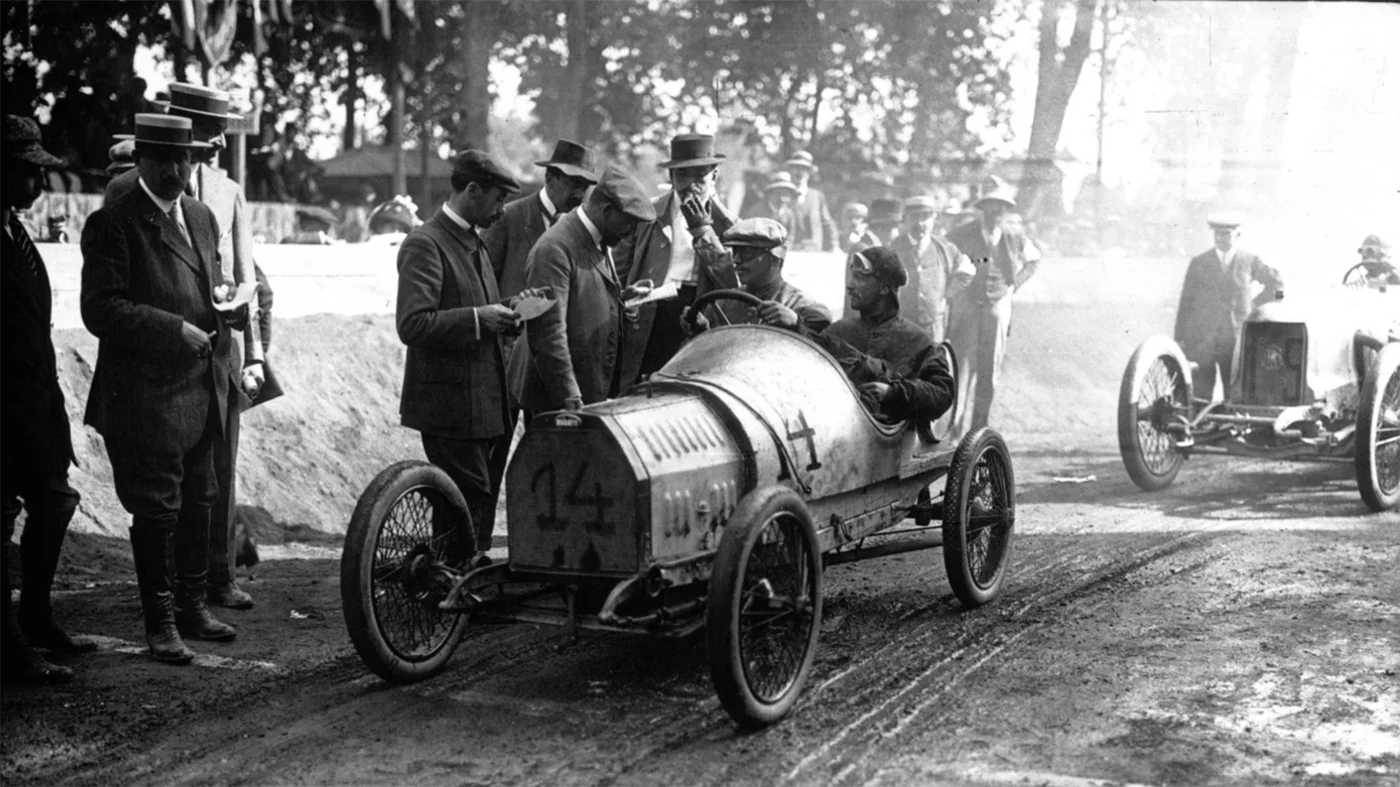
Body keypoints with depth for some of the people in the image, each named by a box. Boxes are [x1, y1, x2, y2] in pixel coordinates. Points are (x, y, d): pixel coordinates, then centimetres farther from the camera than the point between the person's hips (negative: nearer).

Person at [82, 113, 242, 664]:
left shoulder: (202, 218, 14)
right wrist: (175, 332, -21)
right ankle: (160, 622, 10)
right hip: (145, 397, -7)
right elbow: (100, 309, -17)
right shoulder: (113, 224, -10)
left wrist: (224, 367, 17)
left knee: (197, 505, 15)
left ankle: (192, 606, 28)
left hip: (201, 394, 7)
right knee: (155, 512, 0)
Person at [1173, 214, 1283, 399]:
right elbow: (1186, 301, 6)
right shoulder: (1198, 263, 6)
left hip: (1235, 340, 0)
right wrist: (1179, 338, 3)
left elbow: (1277, 283, 15)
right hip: (1201, 341, 0)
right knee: (1199, 394, -4)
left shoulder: (1250, 262, 6)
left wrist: (1254, 305, 8)